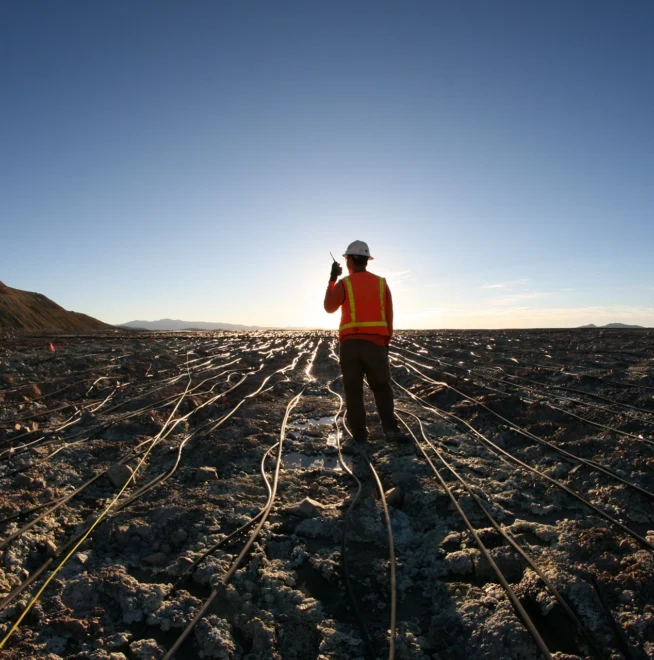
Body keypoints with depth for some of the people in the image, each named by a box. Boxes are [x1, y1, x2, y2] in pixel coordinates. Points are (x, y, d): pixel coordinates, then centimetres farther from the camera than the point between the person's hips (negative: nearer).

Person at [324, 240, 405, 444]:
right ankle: (390, 428, 2)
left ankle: (359, 434, 8)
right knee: (382, 387, 12)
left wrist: (332, 280, 16)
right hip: (375, 343, 2)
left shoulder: (343, 284, -1)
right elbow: (389, 316, 6)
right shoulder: (381, 283, 6)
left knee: (353, 390, 6)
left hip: (350, 344, -1)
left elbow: (329, 308, 12)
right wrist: (387, 342, 14)